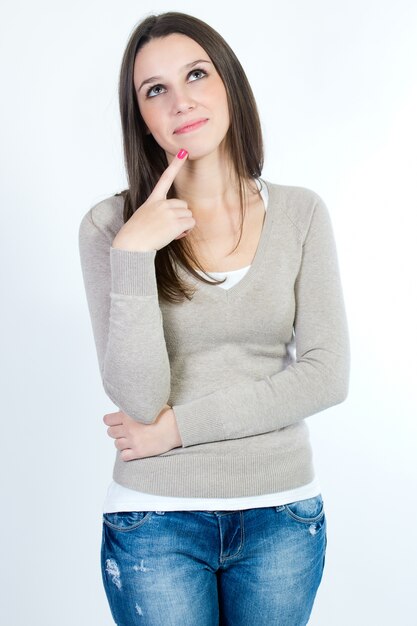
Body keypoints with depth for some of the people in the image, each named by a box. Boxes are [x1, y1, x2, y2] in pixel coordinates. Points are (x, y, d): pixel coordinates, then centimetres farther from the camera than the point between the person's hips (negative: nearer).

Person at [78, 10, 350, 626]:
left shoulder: (300, 213, -2)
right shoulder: (110, 225, -7)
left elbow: (328, 374, -7)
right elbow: (138, 397, -14)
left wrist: (179, 425, -12)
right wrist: (134, 254, -22)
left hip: (282, 512, 2)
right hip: (157, 519, -1)